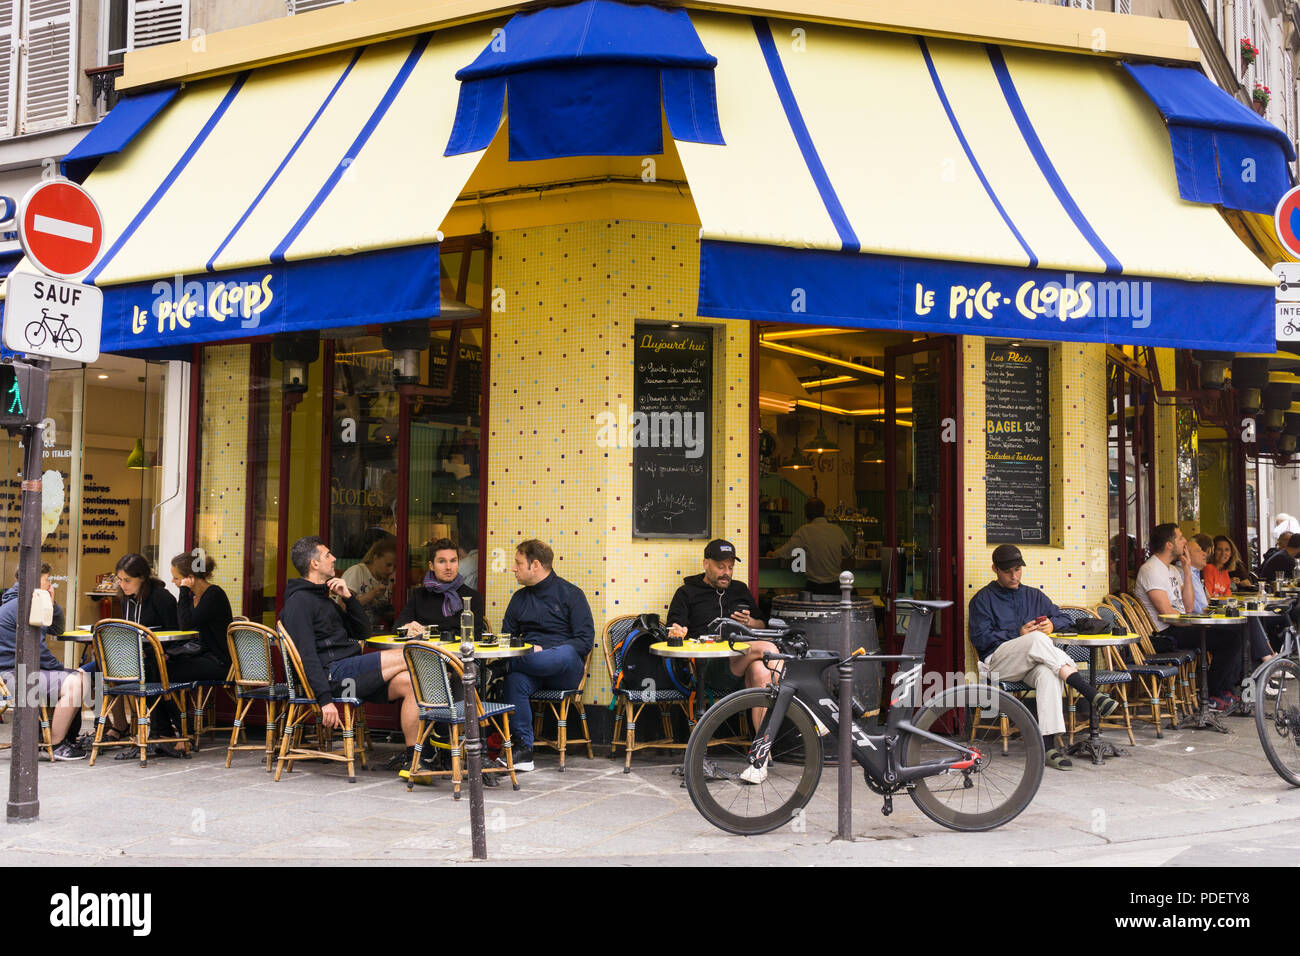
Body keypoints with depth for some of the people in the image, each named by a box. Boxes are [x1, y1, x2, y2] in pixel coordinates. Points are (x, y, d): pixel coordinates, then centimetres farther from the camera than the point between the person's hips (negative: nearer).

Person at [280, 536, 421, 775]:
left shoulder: (324, 598, 25)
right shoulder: (298, 601, -5)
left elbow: (362, 632, 24)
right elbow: (307, 655, -15)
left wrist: (348, 598, 9)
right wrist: (325, 699, -23)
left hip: (349, 671, 9)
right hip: (333, 673, -9)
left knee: (409, 682, -11)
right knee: (409, 657, -17)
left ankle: (413, 759, -13)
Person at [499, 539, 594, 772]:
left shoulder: (570, 593, 4)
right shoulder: (520, 598, 20)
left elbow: (585, 640, -4)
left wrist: (545, 652, -16)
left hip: (565, 672, -3)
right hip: (532, 669, 4)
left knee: (566, 654, -39)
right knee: (515, 680, -33)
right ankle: (523, 750, -30)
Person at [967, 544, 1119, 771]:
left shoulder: (1034, 595, 25)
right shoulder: (983, 599, 11)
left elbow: (1064, 619, 23)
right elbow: (980, 639, -1)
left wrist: (1052, 623, -1)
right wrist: (1019, 635, -9)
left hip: (1033, 662, 3)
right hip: (998, 662, -3)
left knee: (1048, 672, -36)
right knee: (1037, 639, -35)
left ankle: (1049, 744, -44)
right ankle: (1091, 694, -41)